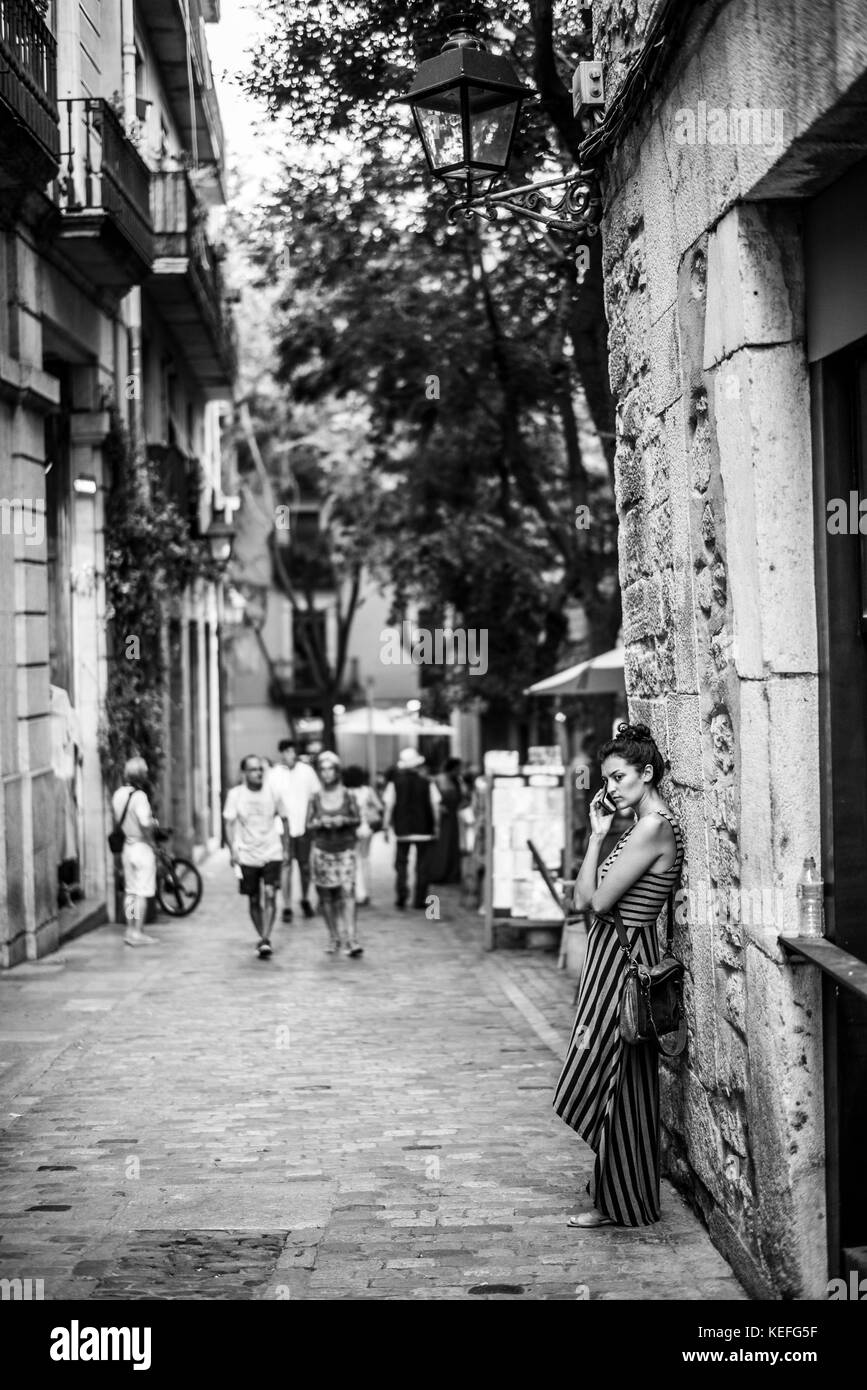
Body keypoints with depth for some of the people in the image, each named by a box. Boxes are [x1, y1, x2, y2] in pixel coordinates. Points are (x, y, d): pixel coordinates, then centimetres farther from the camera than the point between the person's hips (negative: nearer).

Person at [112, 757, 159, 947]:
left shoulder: (119, 794, 5)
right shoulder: (139, 796, -20)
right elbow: (145, 824, -28)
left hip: (127, 846, 8)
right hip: (142, 846, -8)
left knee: (130, 891, 15)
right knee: (142, 892, -1)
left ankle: (130, 930, 21)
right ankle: (137, 933, 2)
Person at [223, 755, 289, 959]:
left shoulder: (272, 792, -1)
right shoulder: (235, 794, -3)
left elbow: (284, 819, 10)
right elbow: (229, 823, -3)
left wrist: (285, 848, 8)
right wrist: (233, 850, -14)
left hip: (272, 854, -1)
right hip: (247, 856, 1)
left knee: (270, 895, -16)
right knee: (254, 901, 8)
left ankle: (266, 940, -17)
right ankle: (262, 938, 24)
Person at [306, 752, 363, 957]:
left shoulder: (348, 795, 1)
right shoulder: (316, 798, 3)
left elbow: (358, 819, 3)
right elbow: (309, 824, 4)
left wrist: (344, 820, -16)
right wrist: (321, 822, -16)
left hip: (345, 850, -1)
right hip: (322, 851, 2)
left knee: (347, 892, -14)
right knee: (326, 896, 4)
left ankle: (350, 939, -19)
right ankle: (333, 937, 16)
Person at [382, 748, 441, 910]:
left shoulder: (394, 783, -4)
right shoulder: (427, 783, -5)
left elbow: (389, 806, -5)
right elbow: (435, 805, -3)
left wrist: (386, 827, 2)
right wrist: (436, 825, 7)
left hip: (402, 829, 0)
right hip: (424, 829, 0)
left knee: (401, 862, 10)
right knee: (422, 865, 7)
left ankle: (401, 896, -2)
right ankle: (419, 899, 6)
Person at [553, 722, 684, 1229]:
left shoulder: (652, 828, -19)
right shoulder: (647, 823, 12)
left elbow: (597, 900, -18)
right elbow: (584, 898, 11)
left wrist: (597, 835, -12)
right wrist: (598, 834, 5)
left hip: (623, 954, -10)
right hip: (617, 953, 10)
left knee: (609, 1076, -1)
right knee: (623, 1079, 16)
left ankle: (619, 1202, 9)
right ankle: (617, 1185, 27)